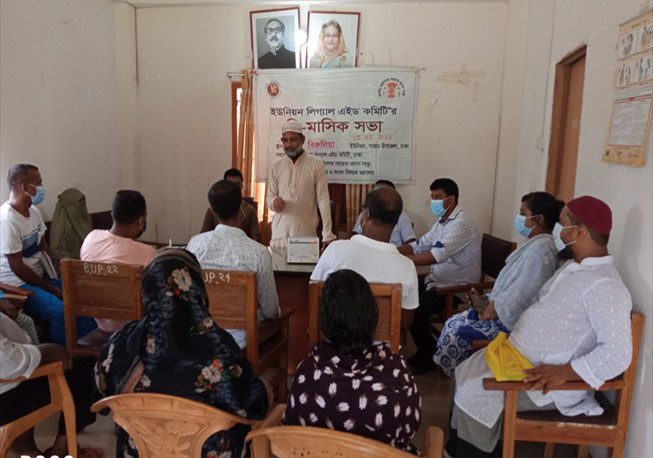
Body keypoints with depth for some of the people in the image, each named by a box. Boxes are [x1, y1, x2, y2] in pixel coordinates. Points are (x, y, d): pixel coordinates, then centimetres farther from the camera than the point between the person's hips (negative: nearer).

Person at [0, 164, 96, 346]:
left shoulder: (33, 211, 5)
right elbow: (16, 266, -21)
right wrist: (51, 288, -15)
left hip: (40, 276, 9)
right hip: (18, 285, -9)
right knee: (61, 310, -29)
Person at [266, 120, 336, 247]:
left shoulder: (316, 165, -3)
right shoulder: (276, 167, 8)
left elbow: (323, 200, -5)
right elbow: (269, 198, 11)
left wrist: (327, 235, -10)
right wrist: (274, 201, -14)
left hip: (306, 232, -2)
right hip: (280, 232, 3)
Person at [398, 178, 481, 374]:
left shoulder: (461, 223, -18)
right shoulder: (442, 222, 13)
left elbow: (437, 255, -30)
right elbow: (419, 246, 10)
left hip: (457, 288, -9)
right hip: (438, 280, 9)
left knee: (416, 309, -22)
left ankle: (430, 357, 3)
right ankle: (425, 349, 14)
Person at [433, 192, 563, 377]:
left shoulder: (541, 250, -23)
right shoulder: (534, 244, 11)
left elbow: (520, 296, -24)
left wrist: (495, 309, -12)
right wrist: (494, 302, 6)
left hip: (513, 320, -10)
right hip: (502, 310, 10)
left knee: (458, 334, -14)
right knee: (452, 323, 7)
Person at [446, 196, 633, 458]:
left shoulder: (603, 286, -23)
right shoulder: (574, 267, 10)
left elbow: (618, 353, -28)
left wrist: (563, 372, -30)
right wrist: (514, 338, 10)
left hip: (545, 377, -10)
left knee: (474, 394, -17)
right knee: (464, 375, 9)